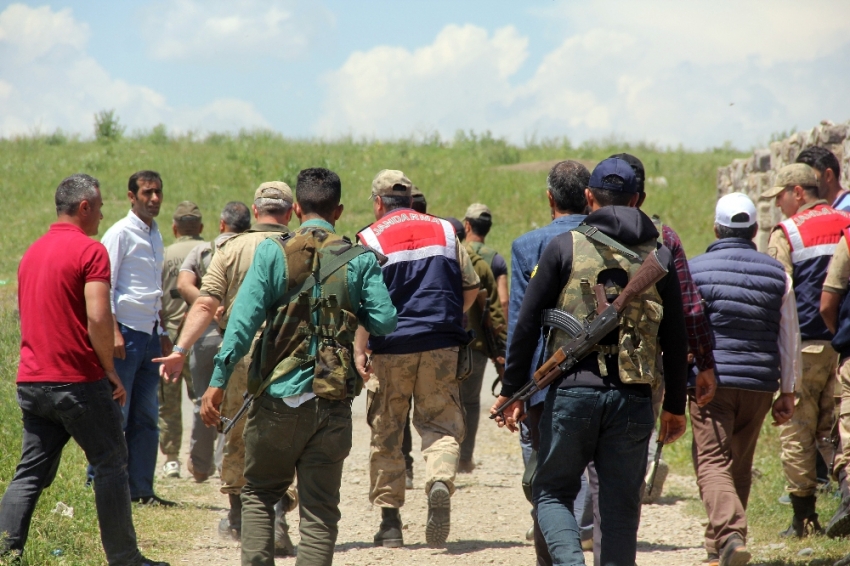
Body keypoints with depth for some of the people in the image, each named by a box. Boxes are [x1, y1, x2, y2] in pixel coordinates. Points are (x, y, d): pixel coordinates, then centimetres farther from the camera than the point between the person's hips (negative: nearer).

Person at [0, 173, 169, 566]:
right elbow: (98, 317, -19)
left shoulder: (32, 252, 15)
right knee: (111, 467, 5)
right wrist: (110, 371, -9)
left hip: (31, 381, 7)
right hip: (79, 382, -7)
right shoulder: (90, 251, -10)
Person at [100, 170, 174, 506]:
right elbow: (105, 288, -12)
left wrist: (163, 332, 21)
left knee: (147, 418, 8)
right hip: (126, 331, -8)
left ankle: (141, 489, 11)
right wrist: (114, 333, -19)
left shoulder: (156, 237, 16)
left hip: (150, 335, 8)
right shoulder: (120, 234, -7)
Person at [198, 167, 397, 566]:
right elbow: (385, 323, -5)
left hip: (277, 396, -1)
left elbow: (244, 319, -9)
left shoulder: (273, 252, -3)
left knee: (258, 492, 16)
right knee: (320, 510, 6)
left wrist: (218, 381, -7)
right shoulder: (359, 260, 0)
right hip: (332, 404, 1)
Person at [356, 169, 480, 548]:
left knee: (386, 434, 9)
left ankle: (390, 521, 11)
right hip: (441, 346, 2)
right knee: (441, 424, 5)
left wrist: (359, 348, -10)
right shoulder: (444, 231, 9)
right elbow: (471, 287, 11)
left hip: (391, 346, -2)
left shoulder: (372, 238, -2)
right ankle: (440, 482, -25)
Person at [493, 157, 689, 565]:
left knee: (553, 492, 10)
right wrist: (674, 406, 20)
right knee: (621, 505, 9)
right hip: (633, 399, 2)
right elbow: (675, 339, 11)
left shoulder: (565, 247, 1)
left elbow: (527, 324, -1)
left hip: (572, 392, -2)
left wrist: (511, 391, 6)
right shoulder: (659, 257, 9)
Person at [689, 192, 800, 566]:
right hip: (760, 385, 3)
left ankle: (730, 533, -28)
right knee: (740, 465, 17)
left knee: (712, 463, -5)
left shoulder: (694, 271, -1)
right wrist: (788, 392, 15)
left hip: (710, 381, -3)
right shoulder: (777, 275, 7)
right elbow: (790, 339, 9)